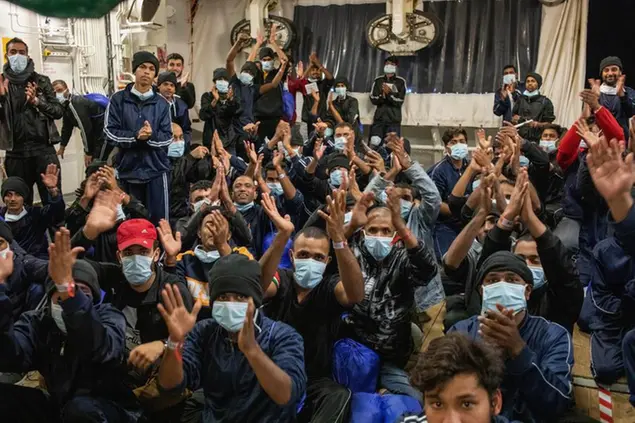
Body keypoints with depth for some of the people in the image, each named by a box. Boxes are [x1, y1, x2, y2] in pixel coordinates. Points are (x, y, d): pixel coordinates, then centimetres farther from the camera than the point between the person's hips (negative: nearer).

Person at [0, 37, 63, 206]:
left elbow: (59, 111, 1)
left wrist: (37, 101, -14)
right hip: (16, 153, 1)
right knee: (21, 203, 9)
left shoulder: (41, 81, 7)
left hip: (43, 149, -1)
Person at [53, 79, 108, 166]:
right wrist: (62, 146, 28)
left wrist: (88, 152, -16)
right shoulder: (66, 104, 9)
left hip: (105, 131, -10)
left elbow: (85, 129, -23)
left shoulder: (76, 104, -22)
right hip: (96, 134, 10)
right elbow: (67, 127, 22)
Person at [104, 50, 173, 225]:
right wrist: (135, 136, -19)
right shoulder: (118, 99, 3)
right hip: (128, 169, 0)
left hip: (156, 169, 0)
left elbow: (168, 137, 0)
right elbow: (110, 132, -4)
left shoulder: (161, 103, 3)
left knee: (159, 219, 1)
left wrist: (151, 135, -21)